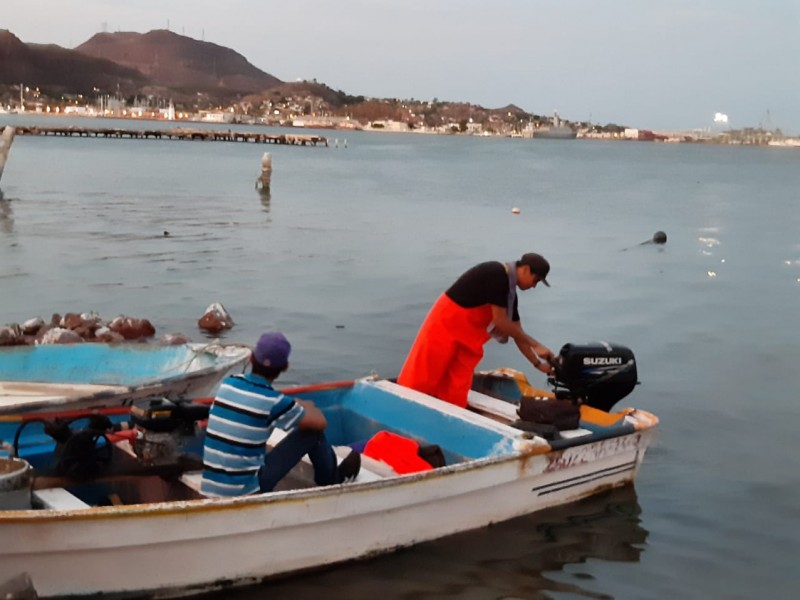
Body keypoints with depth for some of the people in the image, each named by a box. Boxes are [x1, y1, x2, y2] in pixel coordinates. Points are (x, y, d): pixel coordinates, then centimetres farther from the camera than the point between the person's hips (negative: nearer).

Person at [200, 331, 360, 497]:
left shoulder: (227, 383, 3)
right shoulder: (273, 401, -13)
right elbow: (320, 422, 1)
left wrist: (296, 407, 26)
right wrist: (307, 407, 23)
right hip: (245, 490, -6)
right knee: (312, 432, 2)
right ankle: (332, 483, 28)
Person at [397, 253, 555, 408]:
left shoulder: (510, 291, 4)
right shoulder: (496, 275, -22)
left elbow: (517, 332, 10)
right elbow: (500, 321, -22)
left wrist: (537, 363, 7)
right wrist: (535, 344, -16)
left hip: (466, 335, 9)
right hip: (447, 322, -9)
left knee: (457, 387, 7)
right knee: (424, 375, 0)